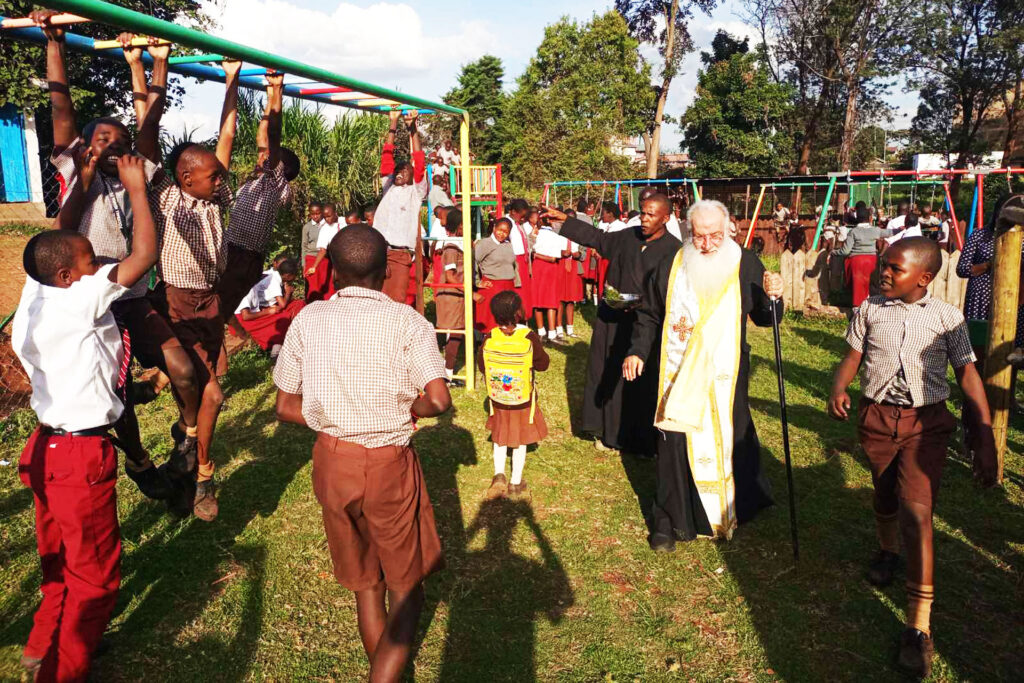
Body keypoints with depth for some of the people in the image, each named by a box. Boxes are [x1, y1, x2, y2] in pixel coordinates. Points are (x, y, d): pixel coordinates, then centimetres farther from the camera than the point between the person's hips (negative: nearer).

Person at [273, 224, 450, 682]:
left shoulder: (308, 320, -1)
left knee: (364, 584, 21)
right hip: (389, 463, -3)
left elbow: (285, 407, 2)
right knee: (407, 587, 14)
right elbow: (438, 401, -19)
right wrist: (405, 410, 0)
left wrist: (334, 419, 10)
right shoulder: (406, 322, -10)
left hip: (332, 460, 4)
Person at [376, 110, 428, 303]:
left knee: (397, 302, -8)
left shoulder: (415, 192, 12)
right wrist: (393, 124, 13)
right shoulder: (388, 187, 21)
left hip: (400, 254, -3)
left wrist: (412, 128, 2)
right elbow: (387, 157, 17)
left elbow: (419, 162, 3)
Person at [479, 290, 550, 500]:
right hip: (524, 398, -2)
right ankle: (515, 483, 18)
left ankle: (499, 475, 9)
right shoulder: (529, 337, -18)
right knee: (520, 440, 12)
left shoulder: (490, 338, -12)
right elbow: (543, 364, -8)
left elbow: (482, 365, -1)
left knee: (500, 437, 21)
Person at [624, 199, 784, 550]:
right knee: (676, 447, 4)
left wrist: (772, 298, -20)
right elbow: (650, 315, 12)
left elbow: (763, 318, 0)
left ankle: (733, 510, 32)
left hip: (724, 376, -1)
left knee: (728, 443, 9)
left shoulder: (745, 263, -4)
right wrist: (638, 350, 4)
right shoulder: (672, 267, 0)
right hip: (677, 377, 1)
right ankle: (670, 522, 16)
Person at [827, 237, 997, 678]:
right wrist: (838, 389, -18)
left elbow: (968, 376, -2)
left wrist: (985, 438, -8)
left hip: (926, 422, -2)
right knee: (885, 496, 17)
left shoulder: (947, 318, -1)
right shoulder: (870, 310, 5)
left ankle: (919, 626, -7)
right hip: (876, 416, 3)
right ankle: (887, 550, 51)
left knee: (916, 510, -13)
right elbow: (852, 356, 4)